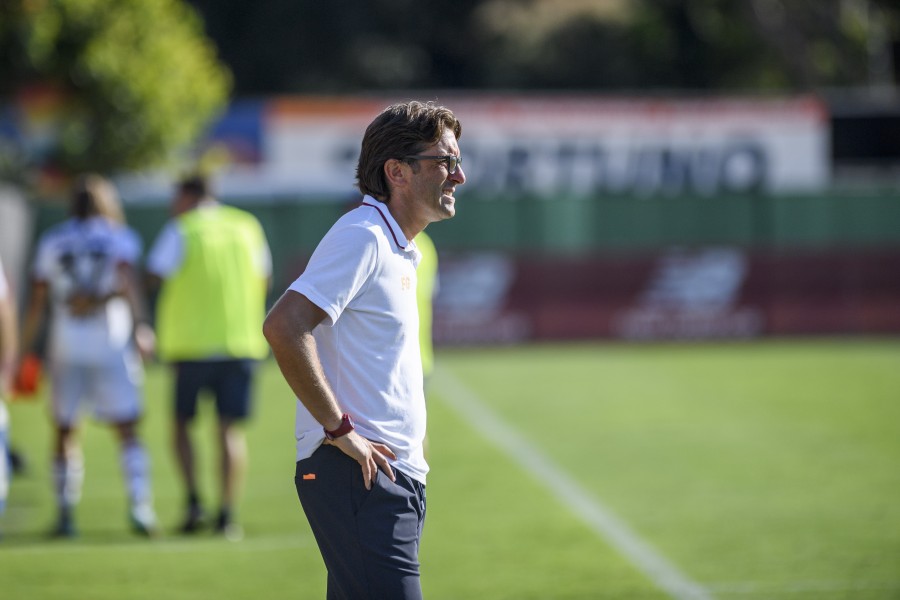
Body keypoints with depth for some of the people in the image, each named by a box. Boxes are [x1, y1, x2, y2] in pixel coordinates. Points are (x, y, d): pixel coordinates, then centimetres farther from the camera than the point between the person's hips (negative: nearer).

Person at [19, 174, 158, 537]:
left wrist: (26, 349, 13)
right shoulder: (120, 239, 4)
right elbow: (127, 280, -14)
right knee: (127, 431, 3)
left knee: (64, 432, 10)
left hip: (65, 347, 1)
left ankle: (66, 512, 6)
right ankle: (139, 504, -11)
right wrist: (140, 325, -18)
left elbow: (36, 303, 7)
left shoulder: (50, 243, 10)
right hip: (111, 344, -1)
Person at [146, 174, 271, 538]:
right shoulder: (247, 227, 10)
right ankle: (228, 513, -5)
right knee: (231, 429, 4)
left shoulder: (180, 231, -2)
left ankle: (193, 500, -4)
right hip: (242, 342, 3)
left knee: (182, 422, 11)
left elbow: (154, 277, -11)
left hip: (192, 343, -3)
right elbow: (264, 279, 17)